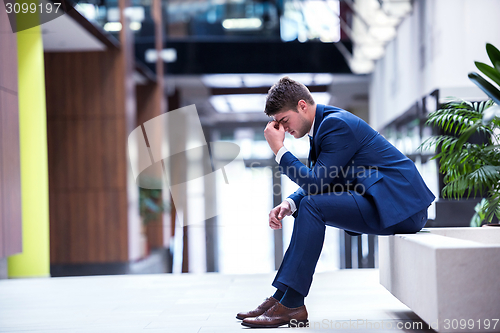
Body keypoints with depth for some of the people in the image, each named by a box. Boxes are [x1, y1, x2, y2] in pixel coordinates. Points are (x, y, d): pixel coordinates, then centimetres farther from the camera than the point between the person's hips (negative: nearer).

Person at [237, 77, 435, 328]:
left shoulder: (337, 124, -16)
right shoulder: (326, 121, 15)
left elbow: (316, 183, -19)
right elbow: (318, 184, 16)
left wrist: (279, 149, -12)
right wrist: (289, 204, -3)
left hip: (399, 203, -11)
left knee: (313, 206, -21)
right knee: (305, 206, 12)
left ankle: (291, 305, -19)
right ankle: (282, 297, 5)